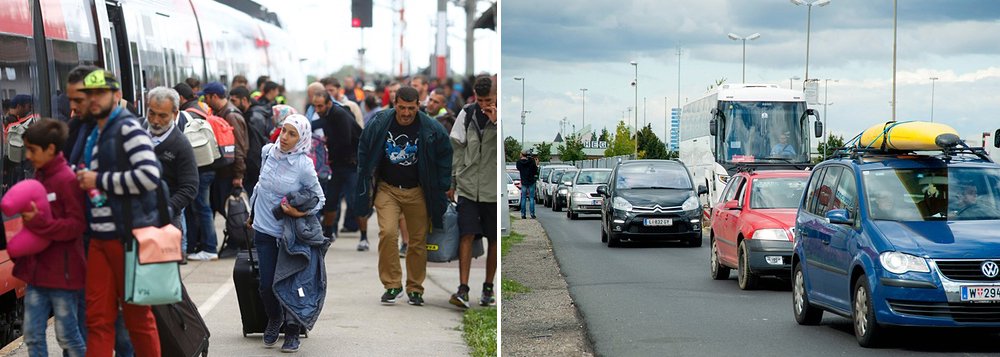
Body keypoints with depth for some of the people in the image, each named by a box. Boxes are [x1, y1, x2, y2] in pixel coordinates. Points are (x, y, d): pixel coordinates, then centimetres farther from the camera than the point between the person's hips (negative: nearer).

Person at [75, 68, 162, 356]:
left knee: (138, 316, 2)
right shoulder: (94, 135, 19)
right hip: (100, 237, 8)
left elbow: (149, 176, -21)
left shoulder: (127, 128, -9)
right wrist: (85, 180, 10)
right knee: (98, 318, 6)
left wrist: (99, 180, -14)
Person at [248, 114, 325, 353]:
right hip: (264, 230, 4)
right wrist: (253, 212, 23)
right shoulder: (268, 152, -2)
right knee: (267, 284, 4)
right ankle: (274, 319, 33)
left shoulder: (304, 165, -16)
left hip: (289, 232, -4)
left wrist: (301, 212, -22)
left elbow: (320, 199, -5)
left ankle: (292, 331, 16)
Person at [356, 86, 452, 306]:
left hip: (417, 192, 0)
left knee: (418, 240, 4)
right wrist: (366, 183, 7)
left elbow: (445, 156, 4)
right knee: (387, 232, -19)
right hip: (387, 189, 0)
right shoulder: (379, 124, -10)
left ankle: (415, 289, 19)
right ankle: (392, 285, -7)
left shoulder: (431, 129, -11)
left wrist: (441, 188, 3)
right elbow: (363, 152, 7)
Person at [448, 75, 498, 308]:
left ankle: (488, 288, 20)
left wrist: (496, 122, -21)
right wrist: (451, 182, 9)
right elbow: (457, 150, 10)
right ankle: (463, 289, -8)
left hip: (494, 190, -1)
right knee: (467, 236, -7)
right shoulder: (467, 115, 4)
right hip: (468, 187, 1)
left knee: (494, 240, 7)